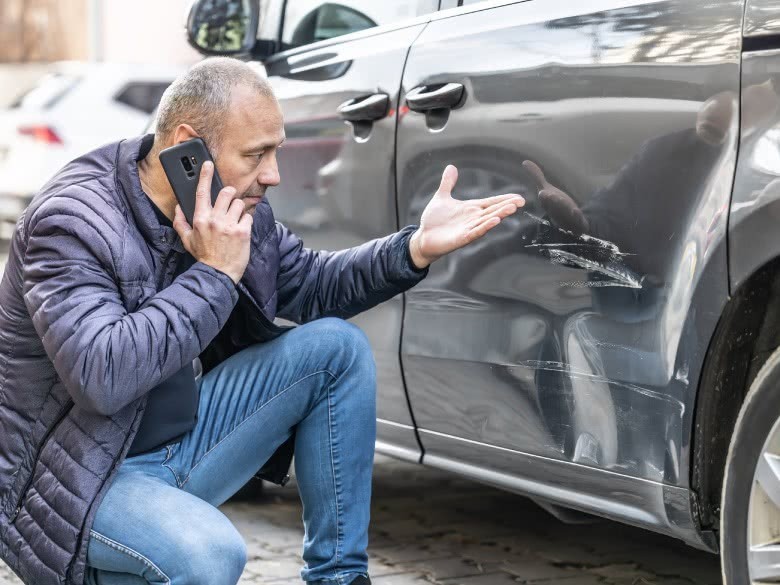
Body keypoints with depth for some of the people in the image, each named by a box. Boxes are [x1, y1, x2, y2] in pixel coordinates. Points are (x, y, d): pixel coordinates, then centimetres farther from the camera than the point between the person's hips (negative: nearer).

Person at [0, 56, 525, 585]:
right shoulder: (72, 221, -23)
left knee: (337, 347, -1)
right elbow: (102, 377, -35)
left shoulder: (236, 207, -1)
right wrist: (214, 274, -30)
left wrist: (417, 248, -2)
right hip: (78, 481, -8)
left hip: (183, 442, 8)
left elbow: (309, 284, 14)